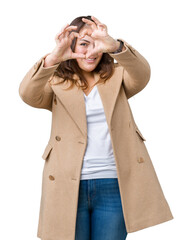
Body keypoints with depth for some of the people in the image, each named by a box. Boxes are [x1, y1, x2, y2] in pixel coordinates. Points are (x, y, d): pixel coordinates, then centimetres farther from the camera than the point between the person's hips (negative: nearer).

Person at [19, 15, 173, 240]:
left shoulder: (116, 77, 9)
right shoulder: (57, 83, 6)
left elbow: (142, 75, -12)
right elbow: (28, 94, -14)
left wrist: (115, 47, -33)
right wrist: (53, 57, -32)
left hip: (113, 184, 1)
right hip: (69, 186, 0)